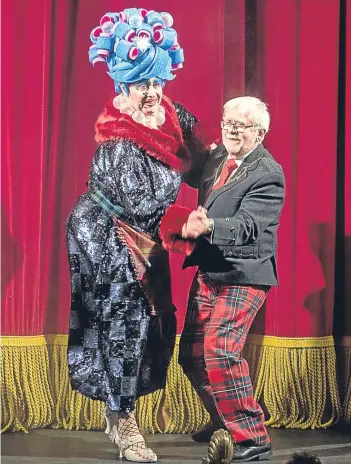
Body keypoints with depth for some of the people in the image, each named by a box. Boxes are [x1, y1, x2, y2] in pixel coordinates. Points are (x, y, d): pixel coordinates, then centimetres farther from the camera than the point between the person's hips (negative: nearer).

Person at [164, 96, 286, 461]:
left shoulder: (268, 174, -15)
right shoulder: (217, 158, 7)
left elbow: (247, 226, -27)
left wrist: (207, 225, -42)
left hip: (243, 275, -8)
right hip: (208, 271, 8)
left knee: (219, 351, -21)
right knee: (192, 355, 13)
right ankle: (224, 422, 35)